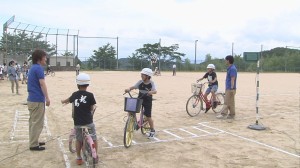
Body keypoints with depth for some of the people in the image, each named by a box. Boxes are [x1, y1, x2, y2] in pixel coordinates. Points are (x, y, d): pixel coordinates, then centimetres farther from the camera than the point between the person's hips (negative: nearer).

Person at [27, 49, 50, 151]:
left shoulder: (32, 68, 15)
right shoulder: (39, 68, -14)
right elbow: (42, 84, -18)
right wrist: (47, 98, -15)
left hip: (31, 99, 10)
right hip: (38, 100, -10)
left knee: (33, 122, 16)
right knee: (37, 123, -2)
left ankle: (33, 142, 25)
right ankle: (33, 145, 4)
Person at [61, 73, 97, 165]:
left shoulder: (74, 94, 2)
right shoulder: (90, 95, -9)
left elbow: (67, 100, 24)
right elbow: (92, 108, -2)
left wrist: (63, 101, 47)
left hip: (77, 123, 3)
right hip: (88, 122, -3)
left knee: (79, 140, 21)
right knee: (94, 139, 15)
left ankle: (79, 158, 25)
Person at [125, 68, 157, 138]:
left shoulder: (151, 83, -11)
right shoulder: (140, 82, -4)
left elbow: (155, 91, -22)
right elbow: (134, 87, -9)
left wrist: (150, 92, -42)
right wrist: (129, 89, -29)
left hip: (148, 101, -3)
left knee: (148, 117, -1)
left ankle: (152, 130, 21)